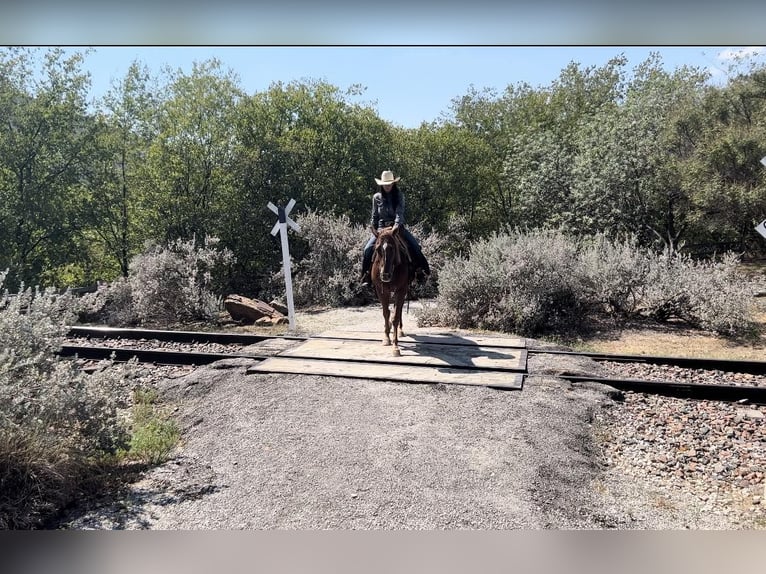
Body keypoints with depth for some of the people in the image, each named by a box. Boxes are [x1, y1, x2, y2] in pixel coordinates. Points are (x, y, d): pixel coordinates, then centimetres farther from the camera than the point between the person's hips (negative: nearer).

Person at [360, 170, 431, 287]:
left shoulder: (399, 196, 1)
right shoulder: (377, 197, 6)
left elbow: (400, 212, -13)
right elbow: (374, 216, 10)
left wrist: (397, 225, -29)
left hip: (398, 227, -1)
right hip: (381, 228, 1)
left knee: (415, 246, -19)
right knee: (368, 249, -20)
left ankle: (420, 271, -4)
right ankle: (367, 276, -8)